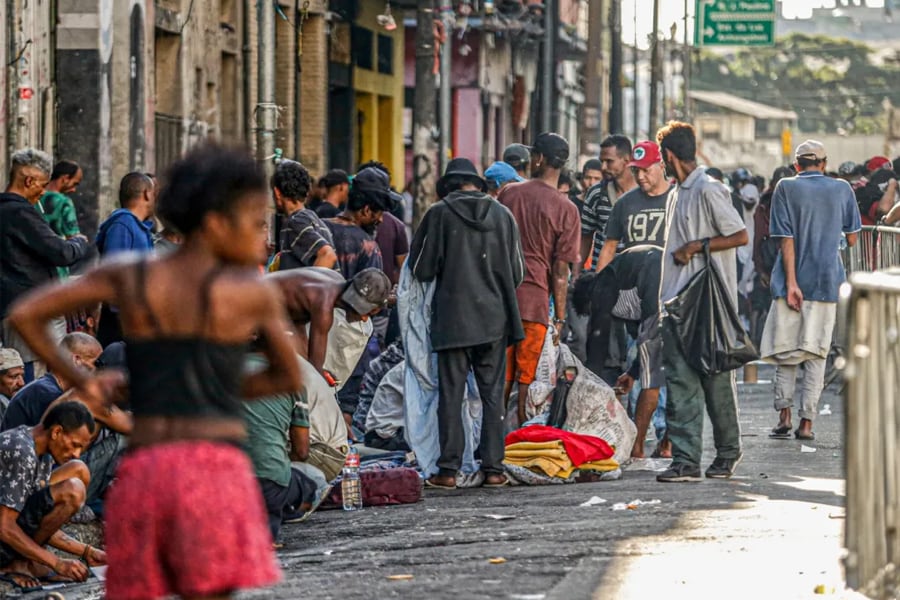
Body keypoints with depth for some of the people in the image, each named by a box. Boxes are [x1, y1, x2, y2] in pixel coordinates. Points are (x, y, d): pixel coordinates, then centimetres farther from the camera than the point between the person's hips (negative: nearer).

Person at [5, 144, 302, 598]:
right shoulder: (255, 292, 2)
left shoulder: (125, 276, 9)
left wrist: (79, 381, 19)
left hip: (141, 473, 4)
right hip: (215, 472, -4)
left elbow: (23, 315, 7)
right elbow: (289, 378, 17)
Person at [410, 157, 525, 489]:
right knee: (493, 394, 7)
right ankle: (493, 467, 5)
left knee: (451, 394, 2)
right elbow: (517, 273, 9)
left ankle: (448, 469, 0)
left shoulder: (440, 214, -5)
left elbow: (422, 269, -2)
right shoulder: (502, 215, 4)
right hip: (494, 318, 2)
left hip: (452, 319, -2)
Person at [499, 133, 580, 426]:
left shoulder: (508, 194, 4)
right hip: (535, 296, -3)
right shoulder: (566, 209, -5)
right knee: (528, 379, 1)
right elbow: (560, 270, -6)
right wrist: (560, 318, 0)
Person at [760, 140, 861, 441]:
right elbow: (852, 239, 7)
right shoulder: (842, 189, 4)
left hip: (793, 281, -1)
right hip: (826, 281, 1)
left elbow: (787, 239, -8)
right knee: (816, 354, 4)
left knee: (785, 350, 9)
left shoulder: (786, 188, -2)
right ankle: (806, 422, -1)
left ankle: (784, 414, -4)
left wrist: (791, 282, -11)